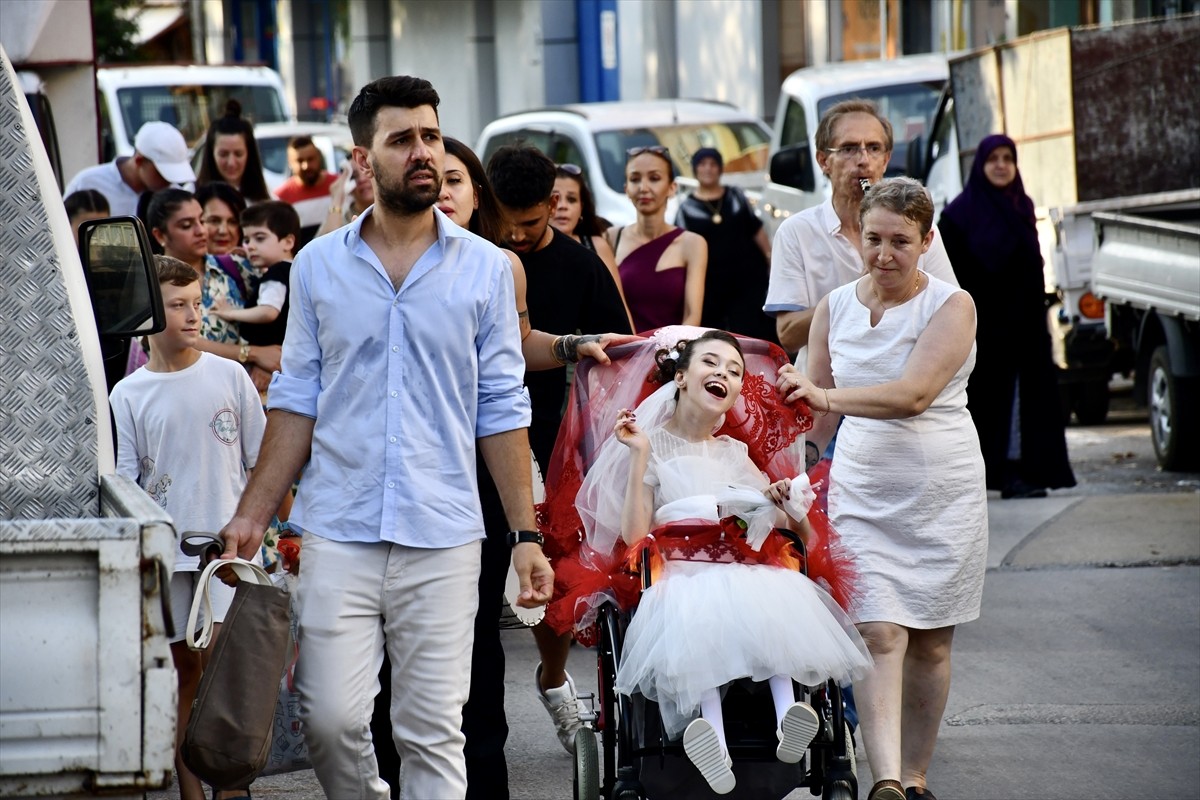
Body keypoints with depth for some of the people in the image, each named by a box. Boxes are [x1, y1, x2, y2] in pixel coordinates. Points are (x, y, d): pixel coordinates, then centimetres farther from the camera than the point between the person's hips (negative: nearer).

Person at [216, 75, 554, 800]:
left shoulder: (485, 269, 5)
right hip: (338, 533, 1)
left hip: (444, 537, 0)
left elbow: (502, 410, 6)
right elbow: (298, 402, 10)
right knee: (331, 719, -5)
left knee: (433, 730, 0)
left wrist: (526, 534, 1)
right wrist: (253, 516, 3)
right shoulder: (319, 266, 7)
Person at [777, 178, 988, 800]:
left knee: (930, 641, 6)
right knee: (879, 633, -12)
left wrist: (825, 395, -32)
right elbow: (818, 415, 16)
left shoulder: (950, 306, -7)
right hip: (862, 490, 2)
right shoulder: (834, 309, 6)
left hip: (943, 490, -2)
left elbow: (914, 394, -22)